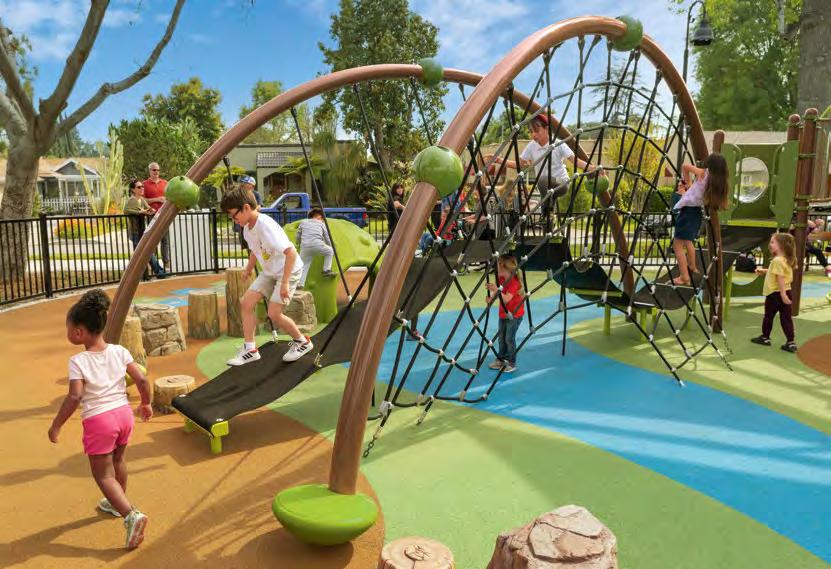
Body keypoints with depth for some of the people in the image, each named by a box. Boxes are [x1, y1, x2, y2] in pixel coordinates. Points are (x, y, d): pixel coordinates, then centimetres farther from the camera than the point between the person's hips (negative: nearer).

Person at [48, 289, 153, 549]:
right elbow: (141, 379, -4)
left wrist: (56, 426, -10)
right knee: (118, 461, 27)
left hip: (98, 420, -5)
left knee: (103, 474, 5)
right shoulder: (119, 351, -3)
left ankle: (131, 515, -11)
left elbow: (75, 396, -21)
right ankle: (117, 503, 46)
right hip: (123, 413, 5)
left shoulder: (78, 361, -14)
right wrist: (146, 404, 12)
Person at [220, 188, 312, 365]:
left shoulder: (266, 225, -28)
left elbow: (291, 252, -34)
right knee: (246, 302, -2)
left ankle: (302, 342, 12)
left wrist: (284, 283, -33)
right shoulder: (247, 228, -1)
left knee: (274, 313, -11)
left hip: (289, 270, -8)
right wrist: (248, 269, 27)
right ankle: (250, 349, 7)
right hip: (269, 271, 8)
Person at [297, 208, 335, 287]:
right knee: (330, 252, 25)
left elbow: (297, 238, 28)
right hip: (317, 244, -2)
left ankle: (300, 284, -2)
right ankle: (327, 270, 20)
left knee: (303, 266, 10)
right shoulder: (321, 224, 24)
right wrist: (332, 249, 39)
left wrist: (301, 245, 46)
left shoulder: (303, 222, 28)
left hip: (305, 246, 2)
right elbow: (327, 238, 26)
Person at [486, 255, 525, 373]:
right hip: (503, 313, 8)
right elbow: (497, 294, 3)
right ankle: (500, 359, 28)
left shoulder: (514, 281, -24)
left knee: (509, 338, -4)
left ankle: (511, 364, 7)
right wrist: (491, 298, -18)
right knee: (501, 337, 15)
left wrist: (496, 290, -43)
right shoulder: (501, 279, 0)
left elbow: (506, 299, -32)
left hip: (514, 314, -8)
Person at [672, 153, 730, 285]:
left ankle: (684, 278, -7)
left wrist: (686, 183, 11)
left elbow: (685, 166, -4)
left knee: (678, 245, -4)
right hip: (697, 212, 7)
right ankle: (692, 268, 45)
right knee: (687, 241, 29)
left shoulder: (703, 174, -10)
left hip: (687, 210, -7)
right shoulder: (720, 183, 2)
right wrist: (686, 191, 16)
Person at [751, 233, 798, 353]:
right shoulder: (785, 259, 10)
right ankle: (790, 342, 5)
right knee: (786, 317, 7)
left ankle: (765, 337, 24)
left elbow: (780, 278, -24)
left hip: (775, 293, -8)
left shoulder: (777, 260, -20)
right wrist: (764, 271, 23)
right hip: (786, 292, 8)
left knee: (768, 316, 10)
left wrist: (783, 294, -26)